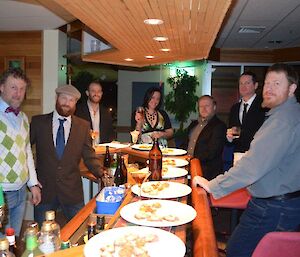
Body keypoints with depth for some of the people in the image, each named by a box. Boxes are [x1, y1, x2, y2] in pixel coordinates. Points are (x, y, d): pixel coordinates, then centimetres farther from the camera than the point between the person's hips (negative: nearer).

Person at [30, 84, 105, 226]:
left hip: (72, 190, 0)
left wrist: (102, 174, -13)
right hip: (44, 189, 0)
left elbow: (89, 156, 1)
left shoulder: (83, 126, 1)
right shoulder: (38, 122, 0)